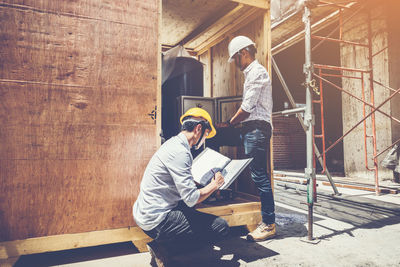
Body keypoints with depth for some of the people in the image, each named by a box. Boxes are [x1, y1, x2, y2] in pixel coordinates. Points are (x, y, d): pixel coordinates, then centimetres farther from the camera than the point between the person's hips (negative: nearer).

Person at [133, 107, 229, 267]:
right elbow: (191, 198, -22)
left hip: (144, 213, 10)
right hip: (156, 220, -10)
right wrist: (214, 185, -5)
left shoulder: (174, 144, 12)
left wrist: (203, 182, 18)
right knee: (221, 227, -9)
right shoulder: (179, 152, -19)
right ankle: (164, 249, -6)